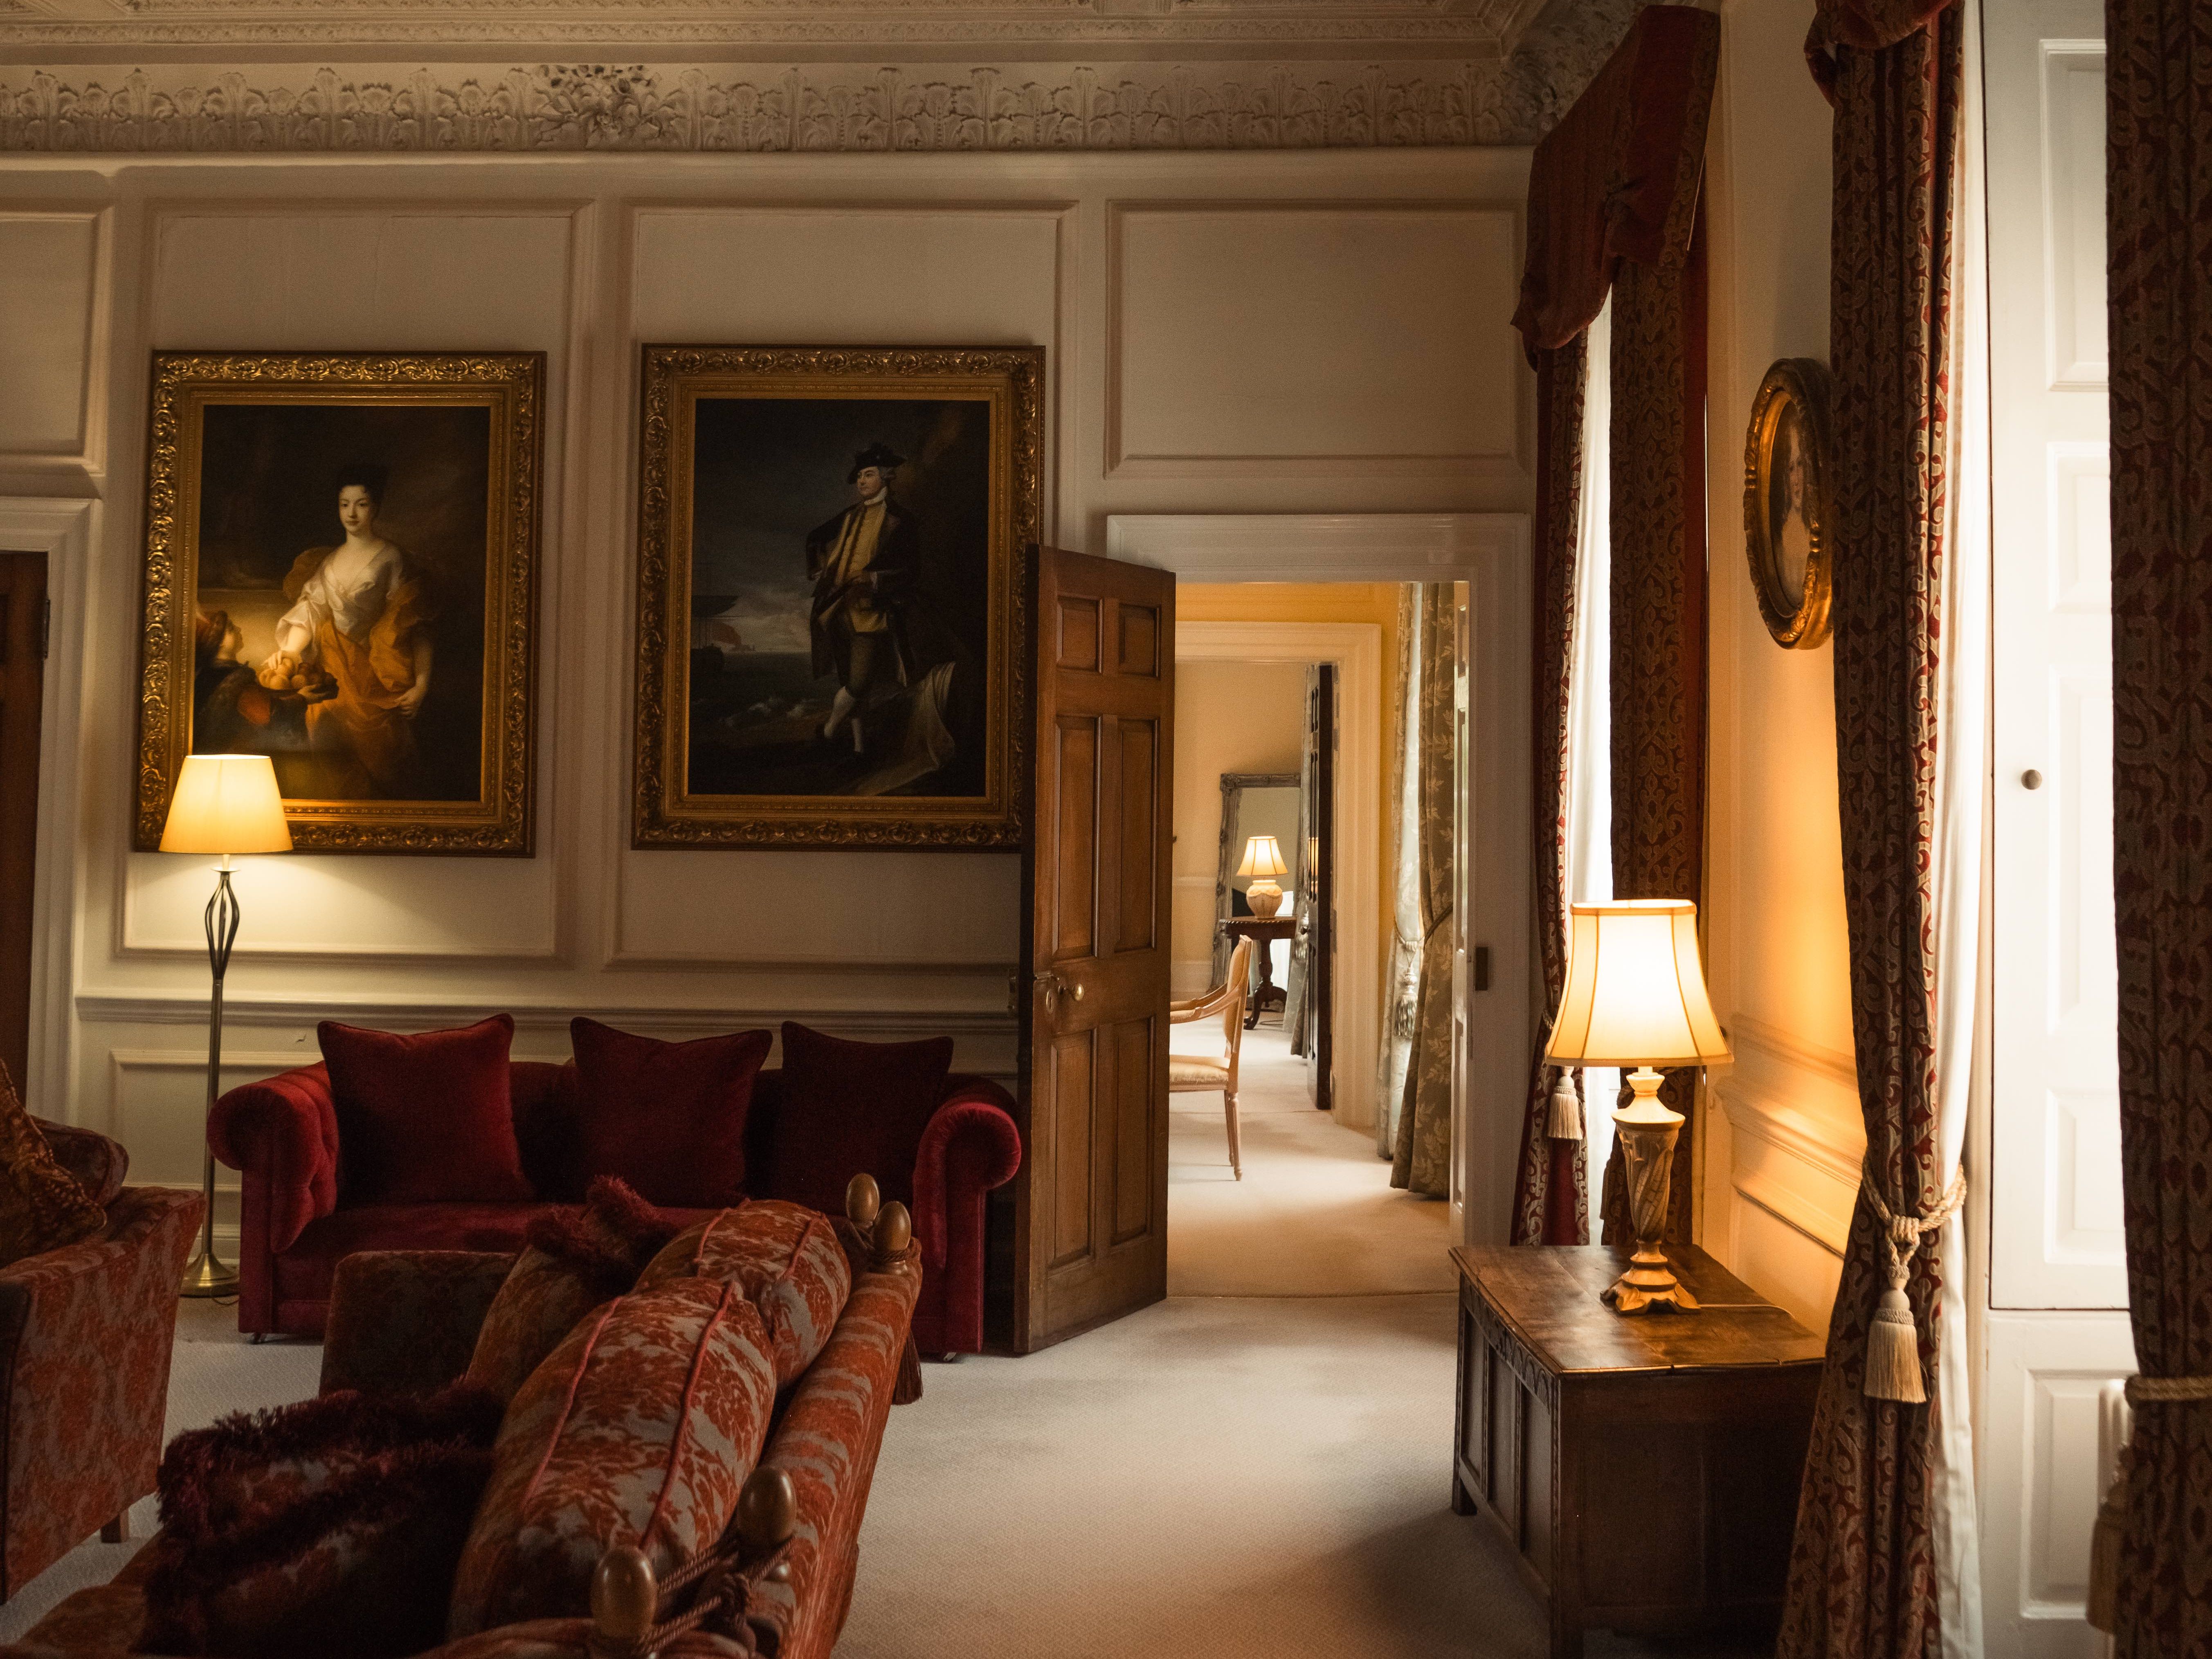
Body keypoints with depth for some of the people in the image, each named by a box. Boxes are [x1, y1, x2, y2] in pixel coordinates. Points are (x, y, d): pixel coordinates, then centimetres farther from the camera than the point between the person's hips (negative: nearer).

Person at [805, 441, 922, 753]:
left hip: (871, 611, -5)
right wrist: (820, 570, 18)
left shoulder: (900, 520, -2)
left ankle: (828, 731, 9)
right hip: (839, 609, 6)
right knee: (849, 680, 9)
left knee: (859, 682, -12)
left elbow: (908, 567, -9)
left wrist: (873, 580, -21)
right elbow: (816, 538, 32)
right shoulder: (850, 517, 15)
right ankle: (857, 745, 18)